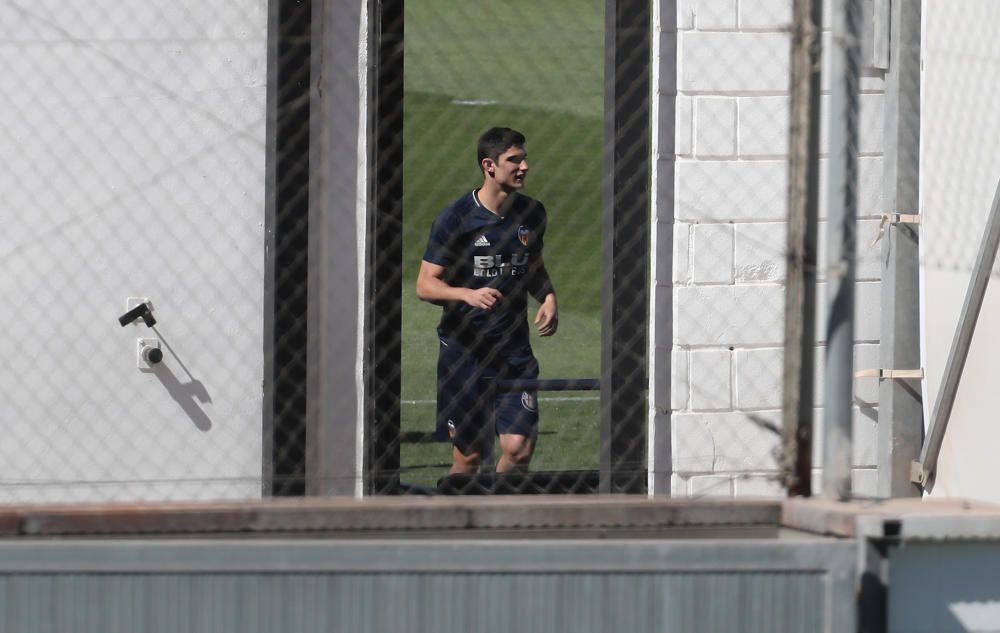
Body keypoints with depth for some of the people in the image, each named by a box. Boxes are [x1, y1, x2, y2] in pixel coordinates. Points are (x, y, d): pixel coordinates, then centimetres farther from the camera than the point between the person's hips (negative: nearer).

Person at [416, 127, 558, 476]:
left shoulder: (532, 213, 5)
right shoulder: (454, 218, -9)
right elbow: (425, 285, -9)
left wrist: (548, 296, 1)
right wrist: (468, 294, -28)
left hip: (515, 350, 3)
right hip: (463, 350, -3)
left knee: (519, 448, -10)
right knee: (470, 454, 2)